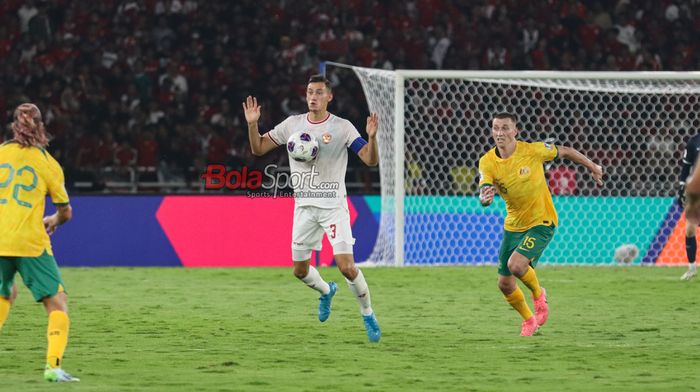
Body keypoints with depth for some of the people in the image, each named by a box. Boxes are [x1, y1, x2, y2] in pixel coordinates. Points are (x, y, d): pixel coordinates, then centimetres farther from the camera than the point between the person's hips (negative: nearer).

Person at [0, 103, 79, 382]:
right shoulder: (48, 163, 2)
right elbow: (65, 213, 10)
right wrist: (52, 221, 32)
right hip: (31, 243, -3)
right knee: (57, 302, 0)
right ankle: (53, 364, -16)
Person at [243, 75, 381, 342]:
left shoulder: (342, 127, -7)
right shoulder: (292, 124, 3)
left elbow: (371, 160, -12)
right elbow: (258, 149, 8)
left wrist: (371, 137, -31)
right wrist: (252, 124, -10)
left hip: (333, 207, -4)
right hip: (304, 207, 4)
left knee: (347, 267, -15)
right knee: (300, 270, 10)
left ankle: (368, 315, 6)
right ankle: (326, 291, 43)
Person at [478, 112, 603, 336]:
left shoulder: (532, 150, -17)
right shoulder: (487, 162, -10)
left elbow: (563, 151, 0)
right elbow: (484, 196, -20)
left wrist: (592, 167, 14)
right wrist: (485, 198, -45)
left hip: (541, 223, -5)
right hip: (513, 225, 5)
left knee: (516, 264, -26)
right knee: (505, 284, 5)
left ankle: (538, 294, 6)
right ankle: (529, 320, 32)